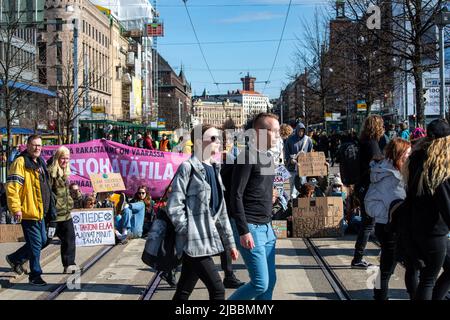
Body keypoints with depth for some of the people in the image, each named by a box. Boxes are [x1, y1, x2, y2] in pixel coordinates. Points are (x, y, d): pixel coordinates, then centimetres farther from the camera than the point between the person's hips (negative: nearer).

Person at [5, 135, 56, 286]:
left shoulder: (40, 163, 16)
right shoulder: (20, 162, -12)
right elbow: (12, 187, -18)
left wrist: (50, 208, 25)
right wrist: (16, 208, -22)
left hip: (39, 211, 9)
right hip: (28, 212, -9)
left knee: (42, 241, 16)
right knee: (35, 244, -3)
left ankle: (15, 259, 32)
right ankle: (35, 275, 10)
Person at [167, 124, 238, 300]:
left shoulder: (214, 170, 16)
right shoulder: (188, 168, -8)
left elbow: (221, 211, 19)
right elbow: (174, 206, -13)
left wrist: (229, 242, 17)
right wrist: (189, 233, -14)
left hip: (207, 241, 8)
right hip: (194, 243, -8)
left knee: (184, 292, 14)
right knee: (218, 290, -9)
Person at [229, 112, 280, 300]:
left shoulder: (268, 158, 14)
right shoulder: (247, 157, -14)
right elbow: (236, 196, -18)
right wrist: (244, 231, -21)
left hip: (266, 228, 9)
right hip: (250, 228, -9)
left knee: (270, 281, 9)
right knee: (261, 284, -7)